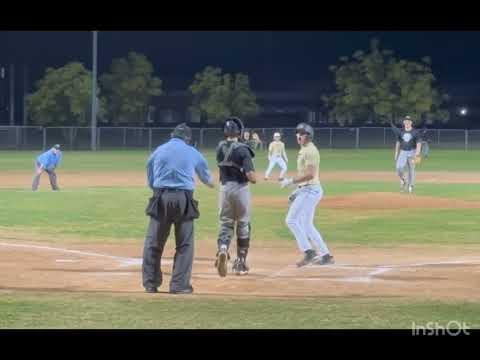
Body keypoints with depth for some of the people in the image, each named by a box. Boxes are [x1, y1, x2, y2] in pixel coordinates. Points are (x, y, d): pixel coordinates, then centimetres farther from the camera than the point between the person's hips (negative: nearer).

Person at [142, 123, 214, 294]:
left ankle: (150, 283, 10)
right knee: (184, 244, 6)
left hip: (161, 197, 1)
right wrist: (210, 182, 48)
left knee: (153, 242, 8)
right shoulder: (192, 152, 9)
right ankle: (179, 285, 4)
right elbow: (206, 177, 27)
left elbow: (150, 181, 12)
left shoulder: (158, 151, 10)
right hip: (184, 198, -1)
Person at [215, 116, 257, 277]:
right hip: (240, 188, -3)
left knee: (226, 223, 12)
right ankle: (240, 262, 18)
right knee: (243, 225, 12)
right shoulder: (243, 150, -16)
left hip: (224, 188, 3)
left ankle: (222, 249, -18)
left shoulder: (220, 148, -1)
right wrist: (253, 177, 2)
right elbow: (251, 177, -22)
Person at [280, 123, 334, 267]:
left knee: (291, 220, -12)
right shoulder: (304, 150, 17)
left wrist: (291, 181, -20)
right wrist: (297, 191, 19)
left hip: (310, 190, -10)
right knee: (306, 225, 13)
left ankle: (309, 252, -13)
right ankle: (326, 255, 15)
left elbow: (310, 174, -24)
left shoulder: (310, 151, -15)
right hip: (306, 190, 10)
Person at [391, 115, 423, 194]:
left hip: (412, 152, -2)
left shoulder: (415, 132, -3)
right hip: (403, 152, 2)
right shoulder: (401, 132, 7)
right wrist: (396, 154, 12)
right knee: (399, 167, -18)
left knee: (411, 169, 1)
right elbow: (398, 142, 15)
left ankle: (410, 186, 12)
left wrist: (417, 152, -23)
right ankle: (403, 180, 8)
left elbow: (419, 143, -8)